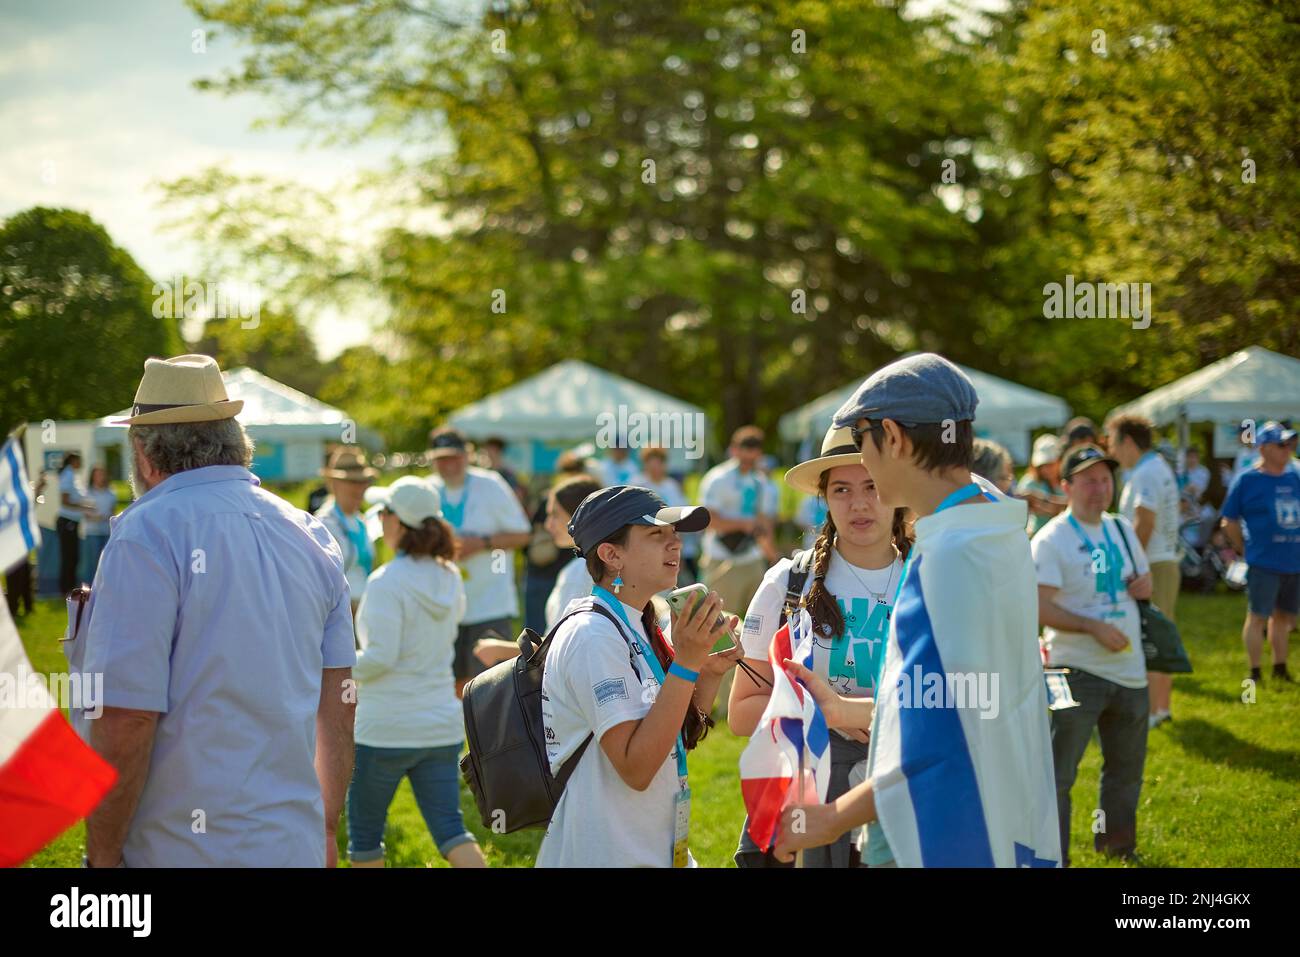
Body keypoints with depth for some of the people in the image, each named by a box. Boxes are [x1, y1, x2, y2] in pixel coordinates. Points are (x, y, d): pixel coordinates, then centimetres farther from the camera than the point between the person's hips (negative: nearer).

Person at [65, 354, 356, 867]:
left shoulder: (146, 537, -11)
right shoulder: (312, 536, 10)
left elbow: (126, 720, -18)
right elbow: (338, 704, 12)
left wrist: (103, 858, -10)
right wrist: (324, 833, 21)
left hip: (180, 855, -6)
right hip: (294, 846, 7)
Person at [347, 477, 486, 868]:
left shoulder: (388, 581, -17)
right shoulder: (450, 578, 5)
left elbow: (380, 657, -22)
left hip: (386, 728, -6)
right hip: (442, 725, 6)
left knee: (364, 834, 11)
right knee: (449, 830, 5)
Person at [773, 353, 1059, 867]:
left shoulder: (949, 556, -22)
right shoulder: (995, 532, 8)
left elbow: (939, 743, -23)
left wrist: (832, 819, -15)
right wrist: (842, 709, 24)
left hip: (953, 840, -9)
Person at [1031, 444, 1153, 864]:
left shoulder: (1122, 529, 10)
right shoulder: (1051, 539, -11)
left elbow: (1145, 580, 24)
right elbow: (1038, 607, -19)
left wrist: (1144, 584, -1)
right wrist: (1094, 627, -27)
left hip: (1130, 670, 7)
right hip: (1078, 672, -7)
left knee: (1126, 766, 20)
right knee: (1058, 773, -7)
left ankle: (1115, 843, 38)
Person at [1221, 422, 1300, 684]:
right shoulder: (1247, 481, -5)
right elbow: (1229, 522, 1)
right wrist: (1246, 549, 1)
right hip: (1264, 564, -5)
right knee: (1258, 616, -2)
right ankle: (1254, 674, 5)